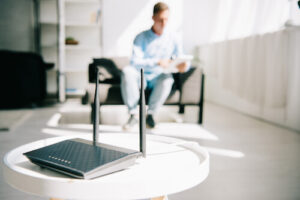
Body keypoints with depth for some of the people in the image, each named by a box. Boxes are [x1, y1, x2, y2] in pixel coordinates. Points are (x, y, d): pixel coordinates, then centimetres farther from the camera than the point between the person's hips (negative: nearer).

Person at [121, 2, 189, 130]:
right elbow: (135, 62, -16)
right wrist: (157, 62, -31)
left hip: (158, 79, 0)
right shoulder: (141, 38, -3)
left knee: (168, 78, -34)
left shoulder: (172, 39, 3)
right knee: (127, 71, -31)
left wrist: (183, 66, -25)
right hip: (141, 77, 0)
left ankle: (150, 114, -20)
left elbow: (182, 61, 1)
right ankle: (133, 115, -27)